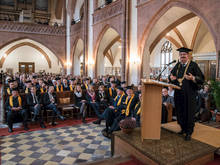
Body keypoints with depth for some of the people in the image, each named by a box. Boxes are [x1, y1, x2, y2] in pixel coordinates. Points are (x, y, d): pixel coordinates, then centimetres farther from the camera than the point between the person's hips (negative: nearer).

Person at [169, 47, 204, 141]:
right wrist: (171, 78, -2)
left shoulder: (193, 65, -4)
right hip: (178, 93, 5)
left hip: (189, 94, -5)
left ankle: (189, 132, 13)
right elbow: (172, 75, 20)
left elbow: (201, 78, -7)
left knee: (189, 112, 1)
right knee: (180, 112, 10)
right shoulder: (177, 65, 11)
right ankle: (183, 128, 29)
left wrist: (193, 78, -26)